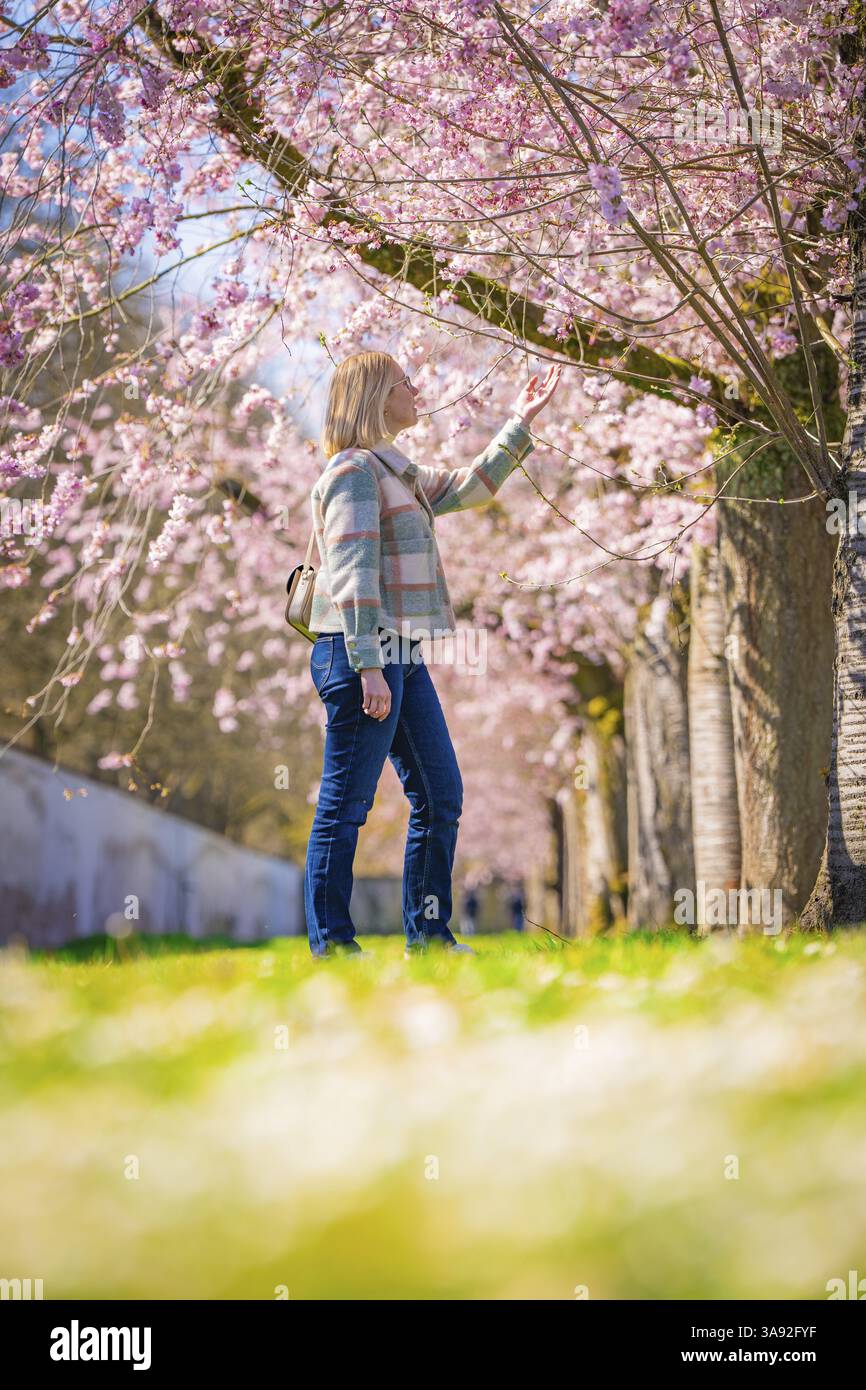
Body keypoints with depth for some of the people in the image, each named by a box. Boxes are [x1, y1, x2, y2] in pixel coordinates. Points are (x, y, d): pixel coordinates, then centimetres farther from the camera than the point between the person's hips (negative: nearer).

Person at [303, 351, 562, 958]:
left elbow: (466, 488, 32)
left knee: (440, 795, 11)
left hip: (401, 658, 10)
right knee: (345, 803, -5)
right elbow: (353, 572, -18)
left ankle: (429, 933, 19)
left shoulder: (396, 471, 19)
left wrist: (521, 424, 29)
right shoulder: (353, 471, -11)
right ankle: (331, 943, 1)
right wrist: (368, 667, -23)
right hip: (361, 656, -10)